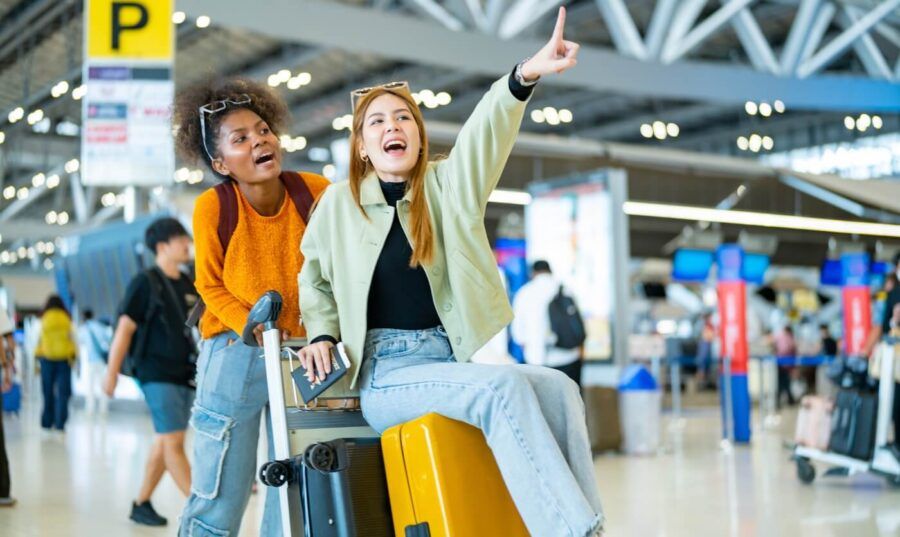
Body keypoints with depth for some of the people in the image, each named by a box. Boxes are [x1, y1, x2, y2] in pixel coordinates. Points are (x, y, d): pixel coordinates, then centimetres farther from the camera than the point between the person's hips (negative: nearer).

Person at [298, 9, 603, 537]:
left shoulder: (444, 185, 8)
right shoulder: (339, 202, 6)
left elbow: (484, 133, -12)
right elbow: (315, 278, 22)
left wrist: (524, 76, -30)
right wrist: (322, 335, 5)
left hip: (449, 362, 3)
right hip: (386, 374, -3)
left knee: (558, 387, -23)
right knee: (504, 387, -31)